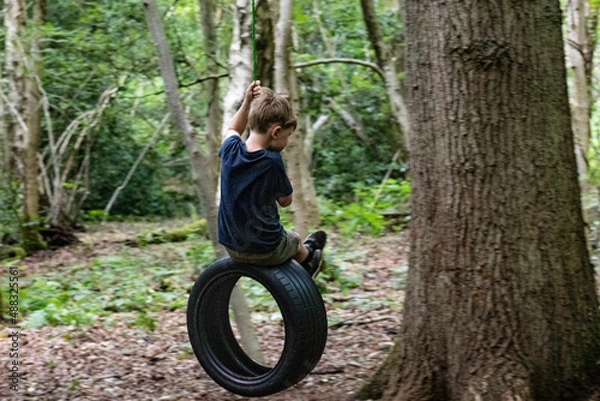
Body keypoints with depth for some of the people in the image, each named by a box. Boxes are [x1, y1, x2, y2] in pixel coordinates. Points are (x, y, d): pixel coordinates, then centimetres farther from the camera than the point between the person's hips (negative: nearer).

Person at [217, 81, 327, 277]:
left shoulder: (230, 150, -9)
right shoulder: (273, 161, -22)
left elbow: (233, 130, 18)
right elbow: (286, 200, -5)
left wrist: (248, 101, 7)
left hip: (232, 247, 5)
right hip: (266, 251, -4)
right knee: (294, 239, 29)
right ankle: (307, 261, 57)